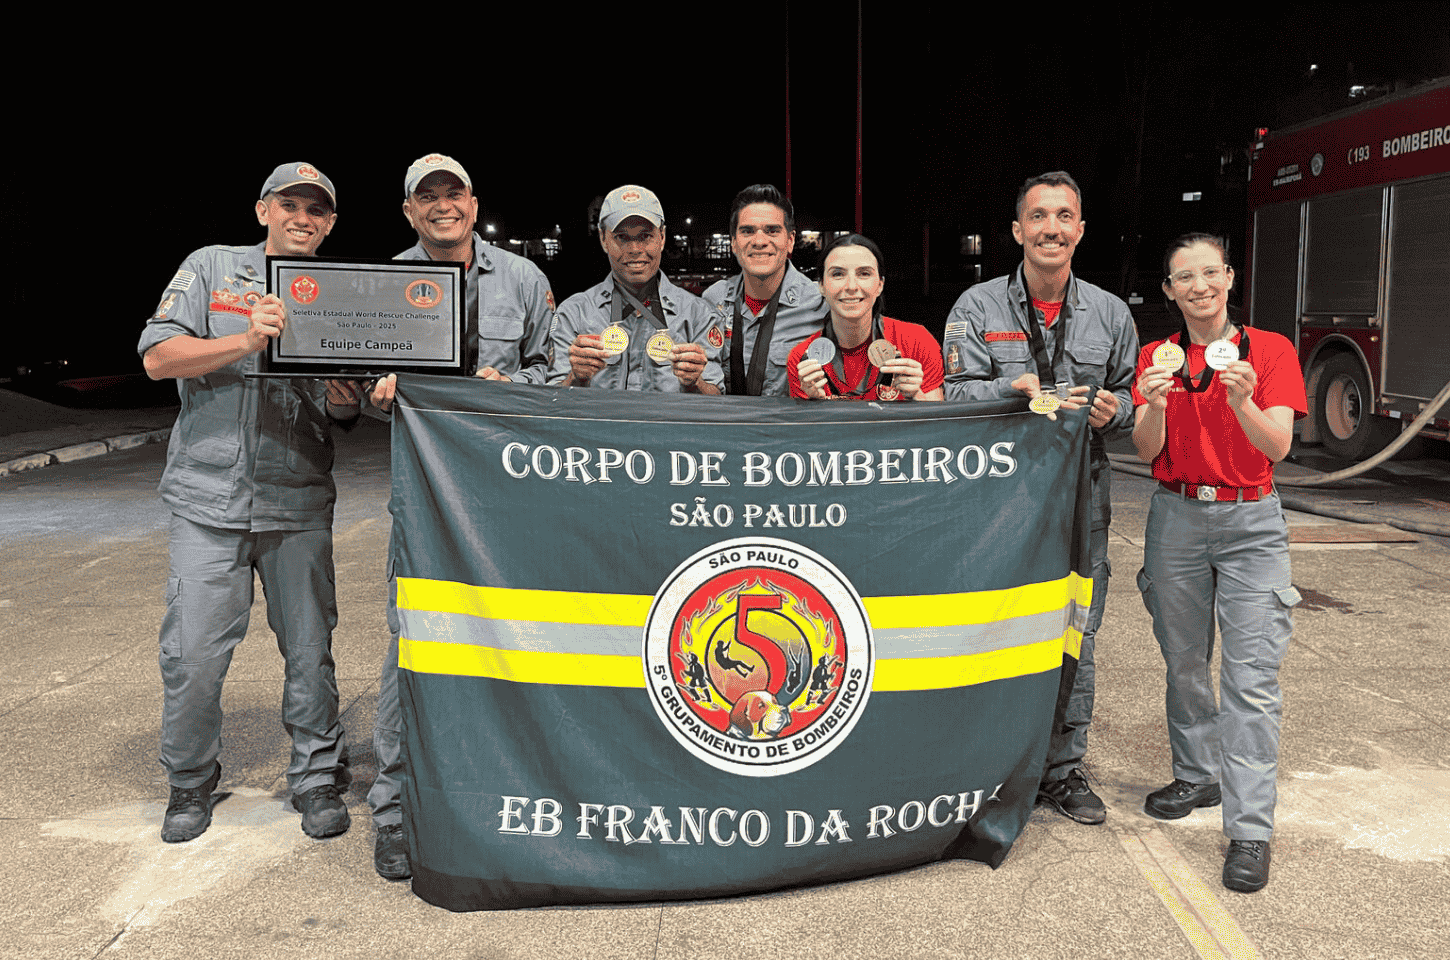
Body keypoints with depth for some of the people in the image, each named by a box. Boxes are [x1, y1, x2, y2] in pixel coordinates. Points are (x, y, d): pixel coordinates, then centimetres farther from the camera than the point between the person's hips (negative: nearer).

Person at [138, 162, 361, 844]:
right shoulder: (212, 268, 6)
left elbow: (343, 412, 7)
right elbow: (157, 357, -5)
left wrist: (344, 398, -16)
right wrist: (246, 341, -18)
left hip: (299, 502, 2)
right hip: (209, 495, -1)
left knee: (310, 648, 5)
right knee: (193, 653, 0)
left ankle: (316, 779, 21)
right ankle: (190, 784, 21)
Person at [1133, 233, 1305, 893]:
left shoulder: (1271, 350, 0)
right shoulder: (1155, 357, 6)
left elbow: (1278, 448, -10)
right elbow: (1147, 452, -4)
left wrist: (1242, 403, -29)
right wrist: (1155, 407, -25)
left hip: (1250, 523, -2)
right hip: (1176, 518, 3)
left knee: (1252, 679, -8)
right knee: (1184, 660, 12)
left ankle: (1249, 831, -4)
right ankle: (1198, 777, 31)